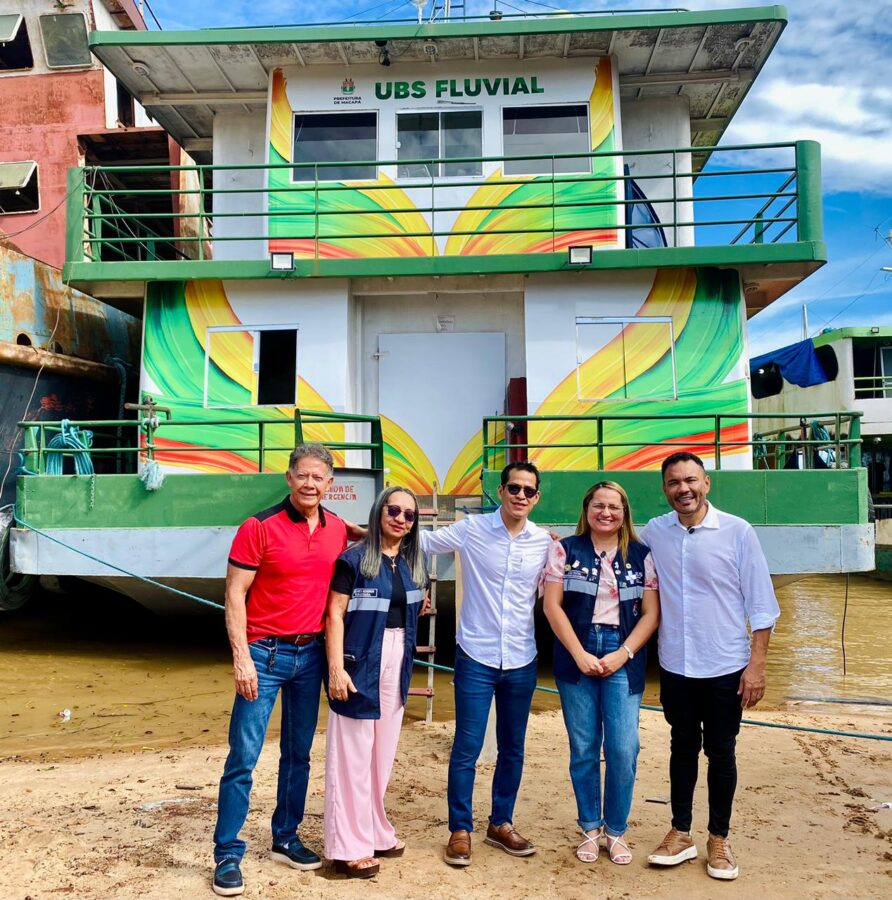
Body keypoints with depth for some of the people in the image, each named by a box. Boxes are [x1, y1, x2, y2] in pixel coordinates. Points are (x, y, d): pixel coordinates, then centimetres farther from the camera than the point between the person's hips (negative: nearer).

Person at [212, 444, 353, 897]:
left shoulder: (338, 530, 3)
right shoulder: (259, 527, -11)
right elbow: (234, 594, -11)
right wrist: (242, 657, -17)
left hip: (311, 654, 5)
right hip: (265, 654, -5)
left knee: (299, 753, 14)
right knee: (244, 756, -1)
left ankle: (285, 839, 30)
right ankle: (227, 854, 12)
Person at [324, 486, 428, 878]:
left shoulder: (413, 564, 8)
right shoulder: (354, 559, -10)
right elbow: (334, 615, -13)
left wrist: (406, 659, 14)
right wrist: (336, 668, -20)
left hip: (397, 663, 6)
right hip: (360, 662, -6)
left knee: (383, 751, 15)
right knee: (353, 753, 0)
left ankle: (375, 830, 29)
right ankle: (349, 845, 10)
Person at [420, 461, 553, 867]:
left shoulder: (545, 541, 1)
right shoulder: (471, 530, -7)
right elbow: (421, 541, 0)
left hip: (522, 661, 3)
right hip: (476, 657, -3)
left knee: (512, 748, 14)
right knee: (467, 749, 1)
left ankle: (501, 824, 31)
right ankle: (460, 830, 18)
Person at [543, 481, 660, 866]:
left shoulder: (642, 555, 5)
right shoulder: (564, 550, 2)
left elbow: (651, 613, 2)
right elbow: (552, 605, -3)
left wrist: (623, 654, -9)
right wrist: (580, 655, -9)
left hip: (624, 658, 0)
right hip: (576, 656, 0)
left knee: (623, 749, -2)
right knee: (583, 748, 6)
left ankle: (616, 831, 18)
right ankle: (589, 828, 23)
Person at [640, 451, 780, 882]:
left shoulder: (737, 532, -10)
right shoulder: (653, 532, -3)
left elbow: (761, 604, -7)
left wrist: (757, 664, -9)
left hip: (725, 668, -2)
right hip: (676, 667, 2)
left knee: (720, 753, 10)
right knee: (683, 749, 16)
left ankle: (719, 839, 27)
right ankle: (681, 834, 30)